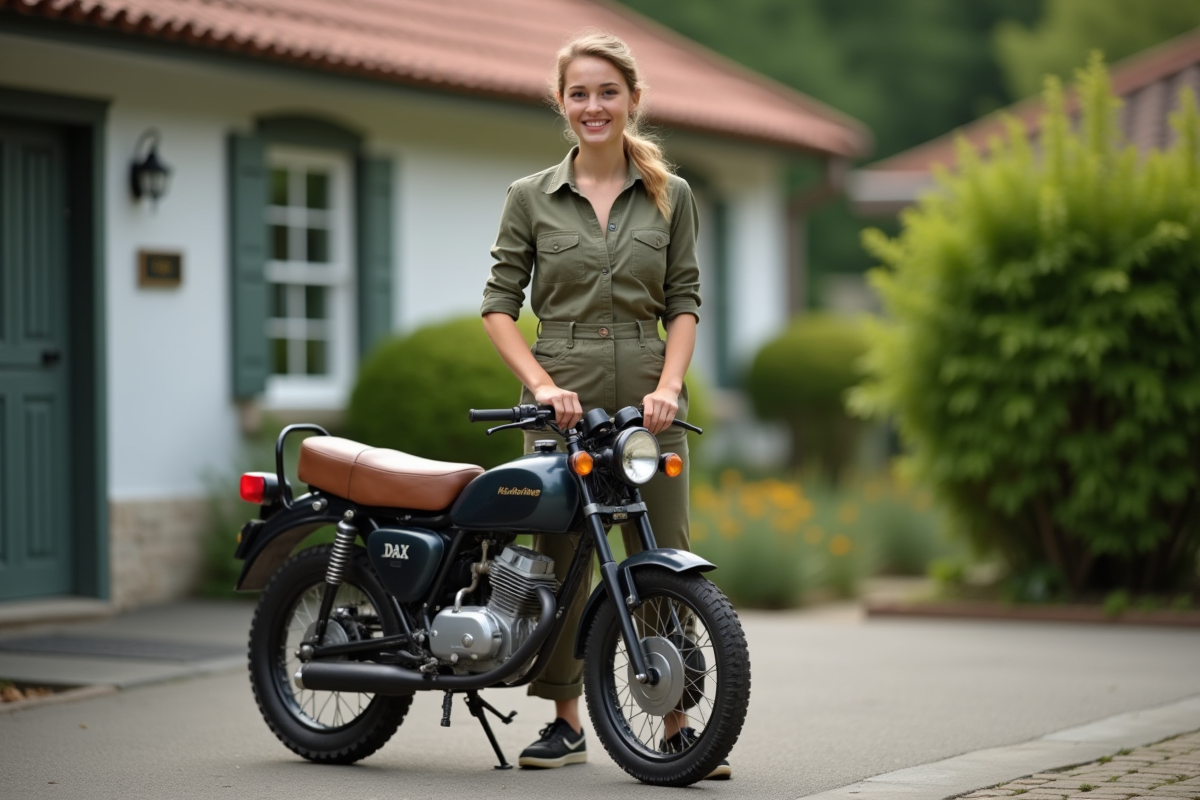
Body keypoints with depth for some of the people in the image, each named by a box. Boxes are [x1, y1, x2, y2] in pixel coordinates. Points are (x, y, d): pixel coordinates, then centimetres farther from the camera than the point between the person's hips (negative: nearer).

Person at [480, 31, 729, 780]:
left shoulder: (671, 197, 8)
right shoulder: (532, 197, 6)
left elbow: (684, 302, 6)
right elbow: (499, 303, 3)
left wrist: (668, 386, -10)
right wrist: (541, 383, -11)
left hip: (646, 400, 0)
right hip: (561, 399, 0)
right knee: (558, 557, 3)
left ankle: (677, 727, 5)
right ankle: (565, 722, 14)